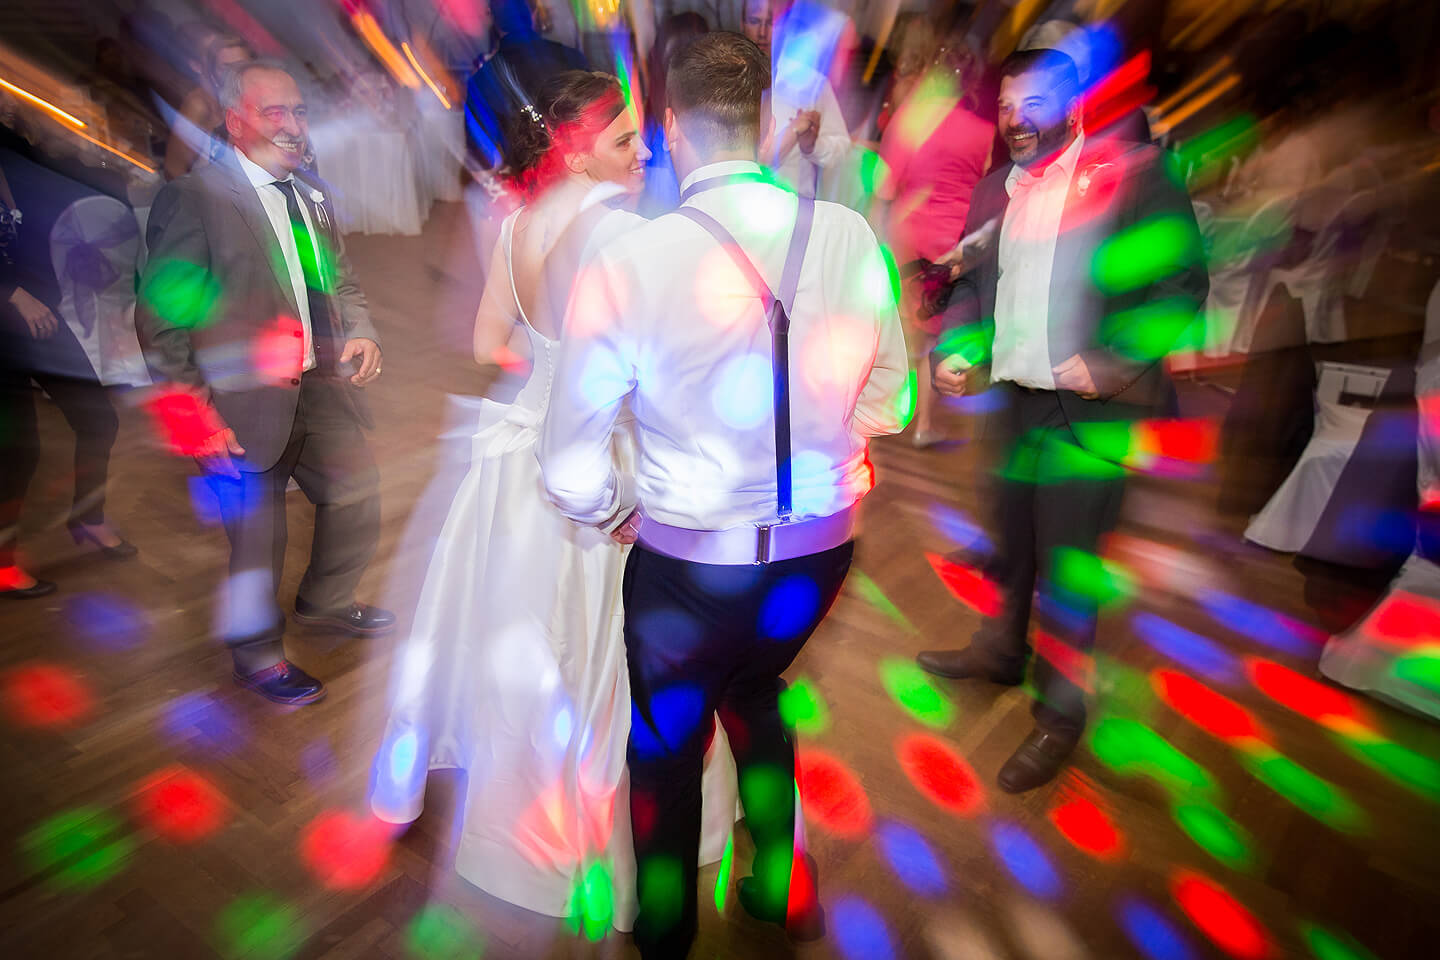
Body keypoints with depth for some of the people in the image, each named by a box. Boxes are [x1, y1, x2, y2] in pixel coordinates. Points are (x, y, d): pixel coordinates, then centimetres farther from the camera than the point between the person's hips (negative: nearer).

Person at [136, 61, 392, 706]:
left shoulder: (314, 198, 12)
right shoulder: (193, 198, -10)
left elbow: (340, 282, 20)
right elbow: (161, 316, -11)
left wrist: (360, 333, -1)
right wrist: (190, 405, -15)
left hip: (324, 389, 7)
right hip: (247, 406, -6)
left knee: (358, 500, 16)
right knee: (257, 538, 6)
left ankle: (324, 603, 44)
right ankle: (256, 654, 32)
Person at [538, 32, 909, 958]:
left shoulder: (624, 266, -19)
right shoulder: (851, 235, -9)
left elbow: (574, 470, -12)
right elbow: (885, 397, 4)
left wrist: (613, 512, 10)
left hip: (687, 559, -3)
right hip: (823, 543, 4)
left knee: (668, 741, 23)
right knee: (753, 690, 32)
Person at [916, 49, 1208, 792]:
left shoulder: (1132, 172, -5)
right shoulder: (993, 191, 11)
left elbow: (1181, 280, -9)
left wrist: (1115, 359, -21)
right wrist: (955, 351, -3)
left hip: (1087, 406, -5)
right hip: (1012, 398, 5)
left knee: (1066, 563, 2)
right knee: (1011, 539, 20)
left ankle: (1060, 712, 20)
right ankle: (1000, 650, 43)